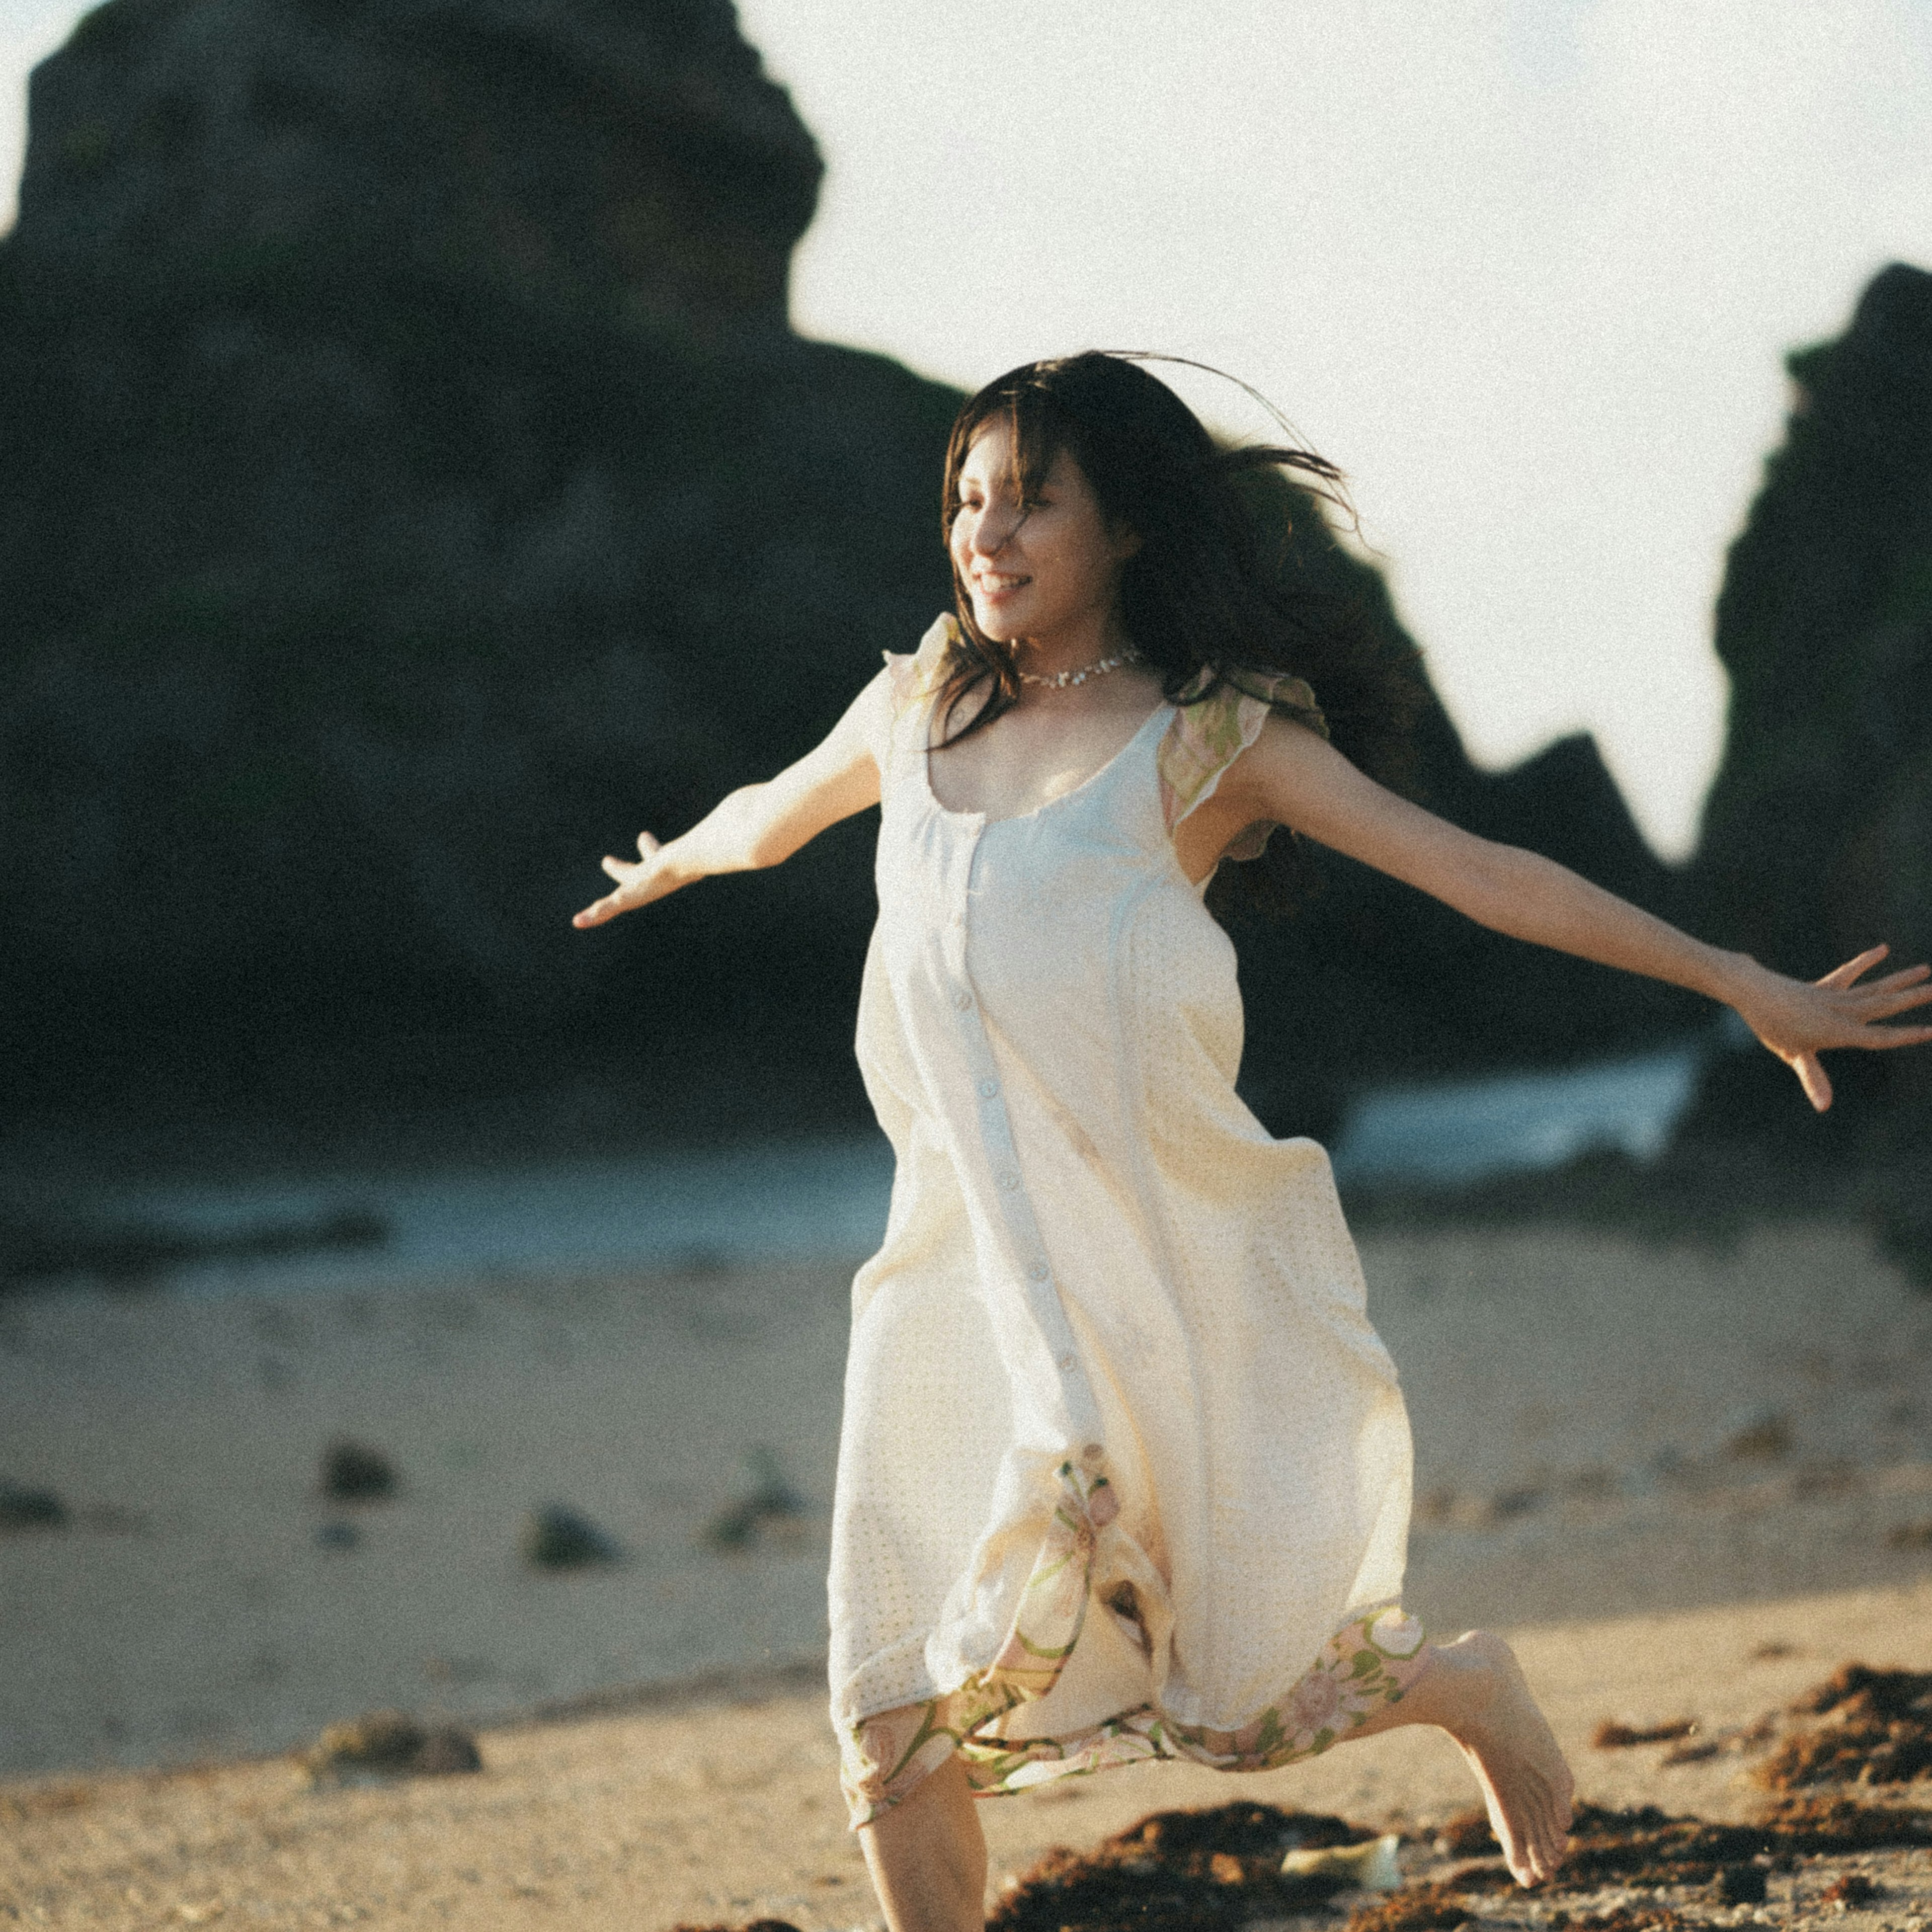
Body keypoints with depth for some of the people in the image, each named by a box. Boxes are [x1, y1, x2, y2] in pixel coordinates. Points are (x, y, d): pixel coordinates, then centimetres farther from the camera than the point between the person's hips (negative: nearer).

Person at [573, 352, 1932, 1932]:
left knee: (1234, 1692, 3)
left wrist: (1748, 988, -10)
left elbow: (1480, 874, -6)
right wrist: (664, 867, 52)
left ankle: (1468, 1689, 34)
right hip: (962, 1258, 4)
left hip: (1155, 1259, -4)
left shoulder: (1205, 739, -2)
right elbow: (772, 818, 32)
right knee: (896, 1719, -2)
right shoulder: (917, 711, 10)